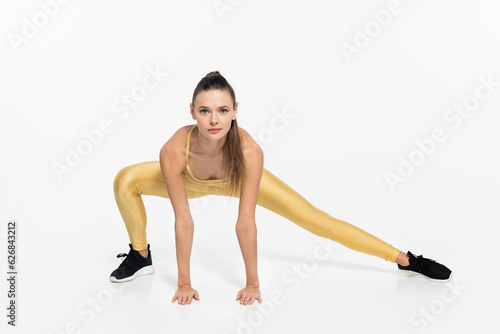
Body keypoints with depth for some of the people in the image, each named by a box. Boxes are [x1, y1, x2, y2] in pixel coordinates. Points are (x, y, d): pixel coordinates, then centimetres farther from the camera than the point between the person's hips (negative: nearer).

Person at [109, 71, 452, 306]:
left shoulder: (249, 151, -42)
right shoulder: (174, 152, -39)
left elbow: (246, 223, -32)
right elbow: (183, 221, -29)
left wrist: (253, 282, -22)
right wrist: (184, 281, -20)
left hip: (239, 178, -1)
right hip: (193, 181, 2)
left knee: (316, 219, -7)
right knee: (126, 181, -16)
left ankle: (406, 259, 6)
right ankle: (140, 256, 8)